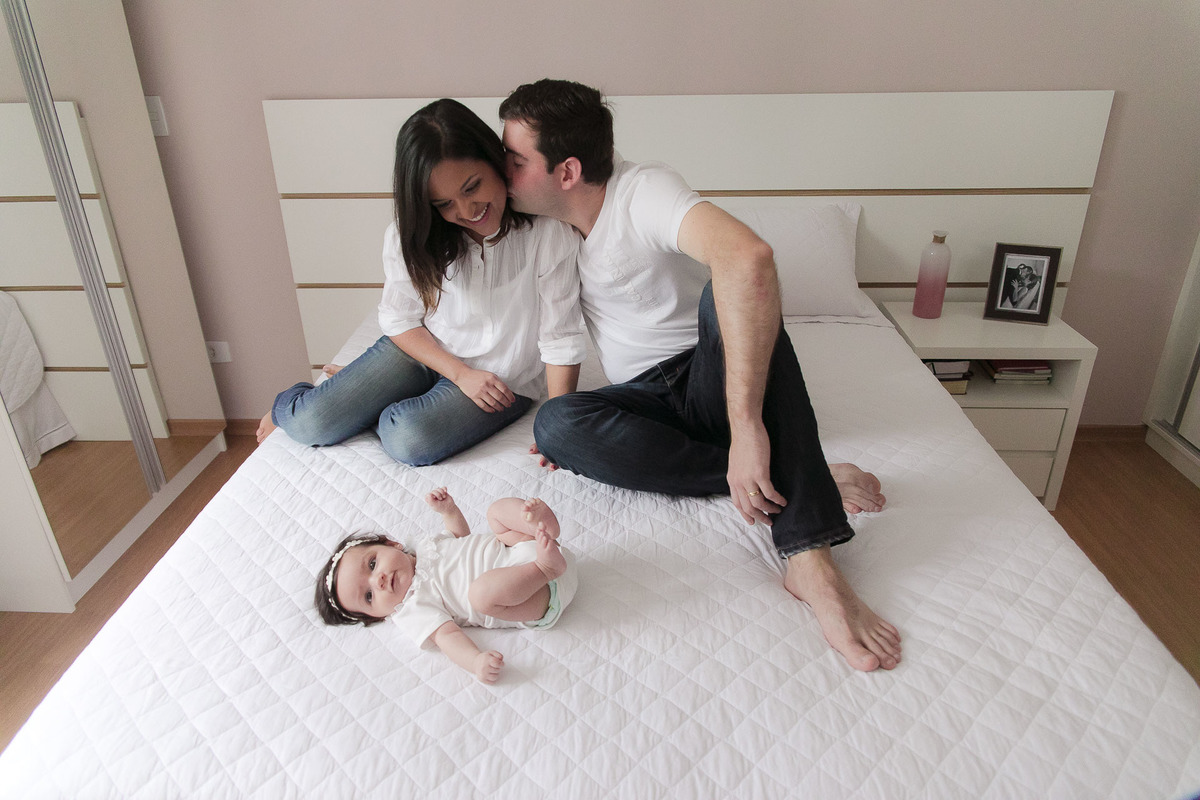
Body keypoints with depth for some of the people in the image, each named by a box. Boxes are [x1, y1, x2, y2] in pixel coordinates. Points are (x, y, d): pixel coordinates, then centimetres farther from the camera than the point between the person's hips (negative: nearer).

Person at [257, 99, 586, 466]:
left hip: (500, 378, -2)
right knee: (312, 424, -14)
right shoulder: (409, 235, -11)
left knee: (409, 439, -30)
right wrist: (460, 373, -14)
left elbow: (560, 339, -19)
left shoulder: (549, 233, -23)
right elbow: (399, 318, -2)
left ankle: (354, 396, 3)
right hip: (422, 350, 3)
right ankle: (287, 406, 24)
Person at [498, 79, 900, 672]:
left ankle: (809, 557, -44)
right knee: (554, 426, -27)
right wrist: (569, 411, -6)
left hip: (710, 379, -4)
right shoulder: (543, 223, 3)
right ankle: (802, 477, -22)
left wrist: (746, 426, -46)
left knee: (728, 289, -35)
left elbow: (748, 256, -39)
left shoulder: (643, 191, -19)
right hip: (647, 400, 5)